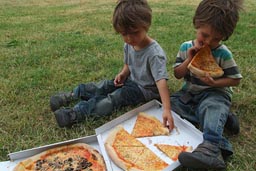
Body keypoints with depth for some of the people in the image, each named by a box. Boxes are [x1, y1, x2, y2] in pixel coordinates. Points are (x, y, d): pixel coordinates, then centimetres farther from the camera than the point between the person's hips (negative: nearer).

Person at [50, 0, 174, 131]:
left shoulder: (155, 54, -30)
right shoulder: (129, 45, -7)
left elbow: (161, 81, -38)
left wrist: (166, 109, -48)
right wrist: (123, 73, -11)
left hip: (145, 90, -7)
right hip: (132, 80, 7)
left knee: (115, 97, -24)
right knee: (103, 86, -9)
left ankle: (76, 114, -30)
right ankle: (71, 96, -1)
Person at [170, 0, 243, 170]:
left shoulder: (223, 53, -11)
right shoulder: (186, 47, -1)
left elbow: (235, 79, -5)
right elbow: (177, 74, 0)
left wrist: (215, 83, -22)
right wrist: (189, 60, -18)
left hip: (215, 93, -5)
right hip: (190, 92, 6)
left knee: (210, 108, -36)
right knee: (170, 102, -16)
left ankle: (210, 149, -57)